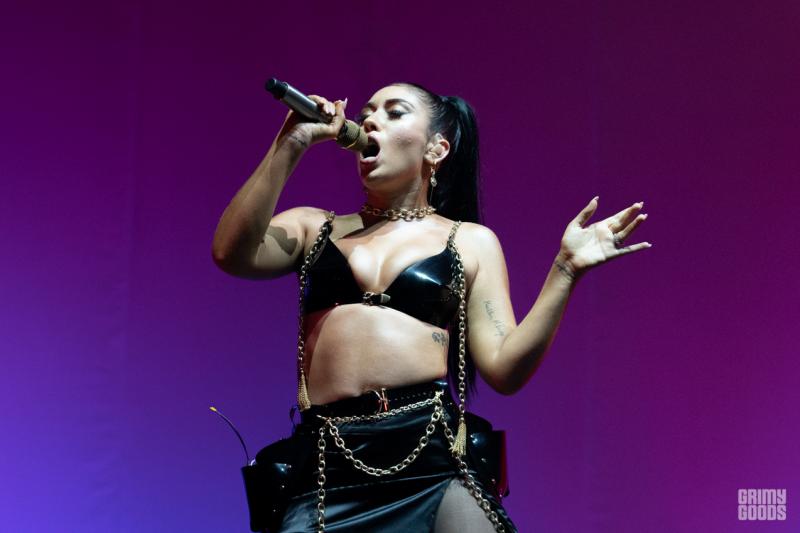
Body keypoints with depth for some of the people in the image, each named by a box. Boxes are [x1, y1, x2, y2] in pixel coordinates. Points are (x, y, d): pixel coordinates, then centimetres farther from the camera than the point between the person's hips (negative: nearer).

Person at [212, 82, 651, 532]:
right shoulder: (314, 228, 19)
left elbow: (505, 369, 6)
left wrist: (566, 269, -4)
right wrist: (290, 145, 0)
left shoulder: (470, 241, 15)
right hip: (330, 471, 1)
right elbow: (232, 254, -1)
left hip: (436, 463, -1)